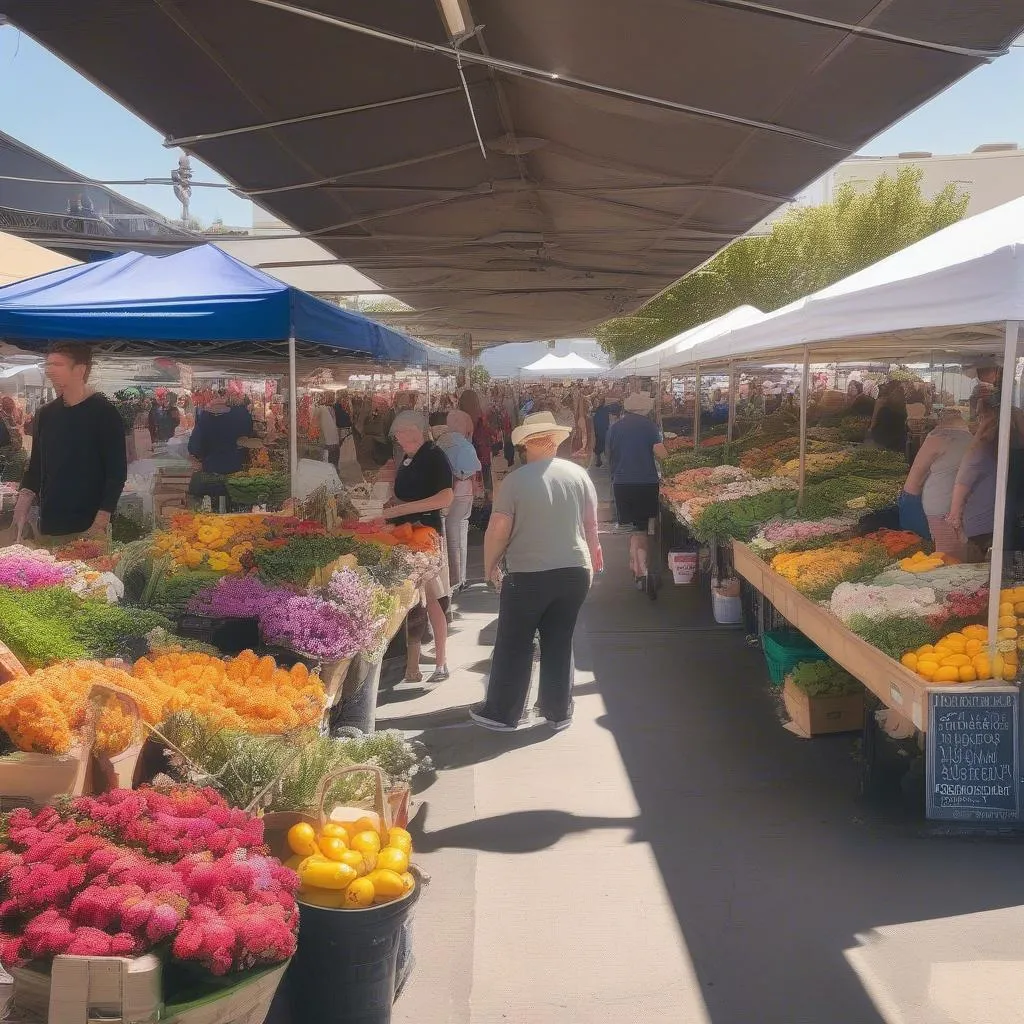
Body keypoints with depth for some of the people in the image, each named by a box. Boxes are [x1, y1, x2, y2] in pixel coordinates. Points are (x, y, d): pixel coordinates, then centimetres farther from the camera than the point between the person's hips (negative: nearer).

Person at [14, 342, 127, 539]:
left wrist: (101, 524, -16)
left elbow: (117, 471, -10)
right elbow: (36, 464, 16)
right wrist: (26, 496, -3)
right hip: (49, 524, 5)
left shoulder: (105, 413, -7)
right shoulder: (46, 414, 10)